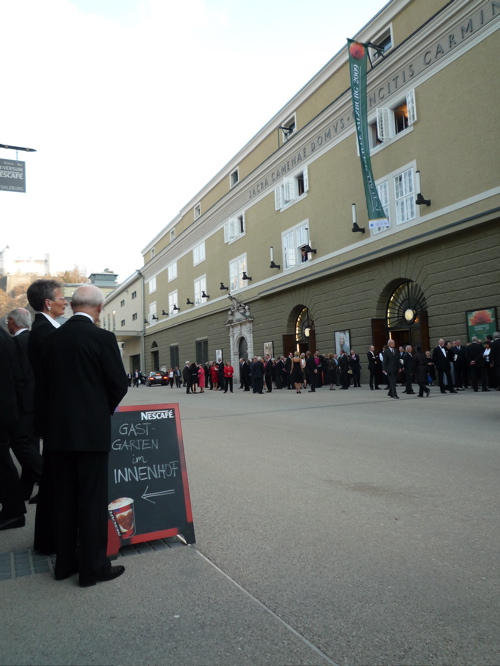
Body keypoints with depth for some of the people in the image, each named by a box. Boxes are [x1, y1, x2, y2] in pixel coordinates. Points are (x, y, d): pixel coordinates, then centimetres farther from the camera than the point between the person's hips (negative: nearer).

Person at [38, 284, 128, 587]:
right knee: (93, 500, 4)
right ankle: (93, 567, 13)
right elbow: (119, 383, -11)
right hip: (91, 429, -6)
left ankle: (65, 562, 28)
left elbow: (46, 381, 8)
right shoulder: (102, 337, -13)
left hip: (58, 429, 6)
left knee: (65, 497, 16)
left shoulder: (53, 338, 4)